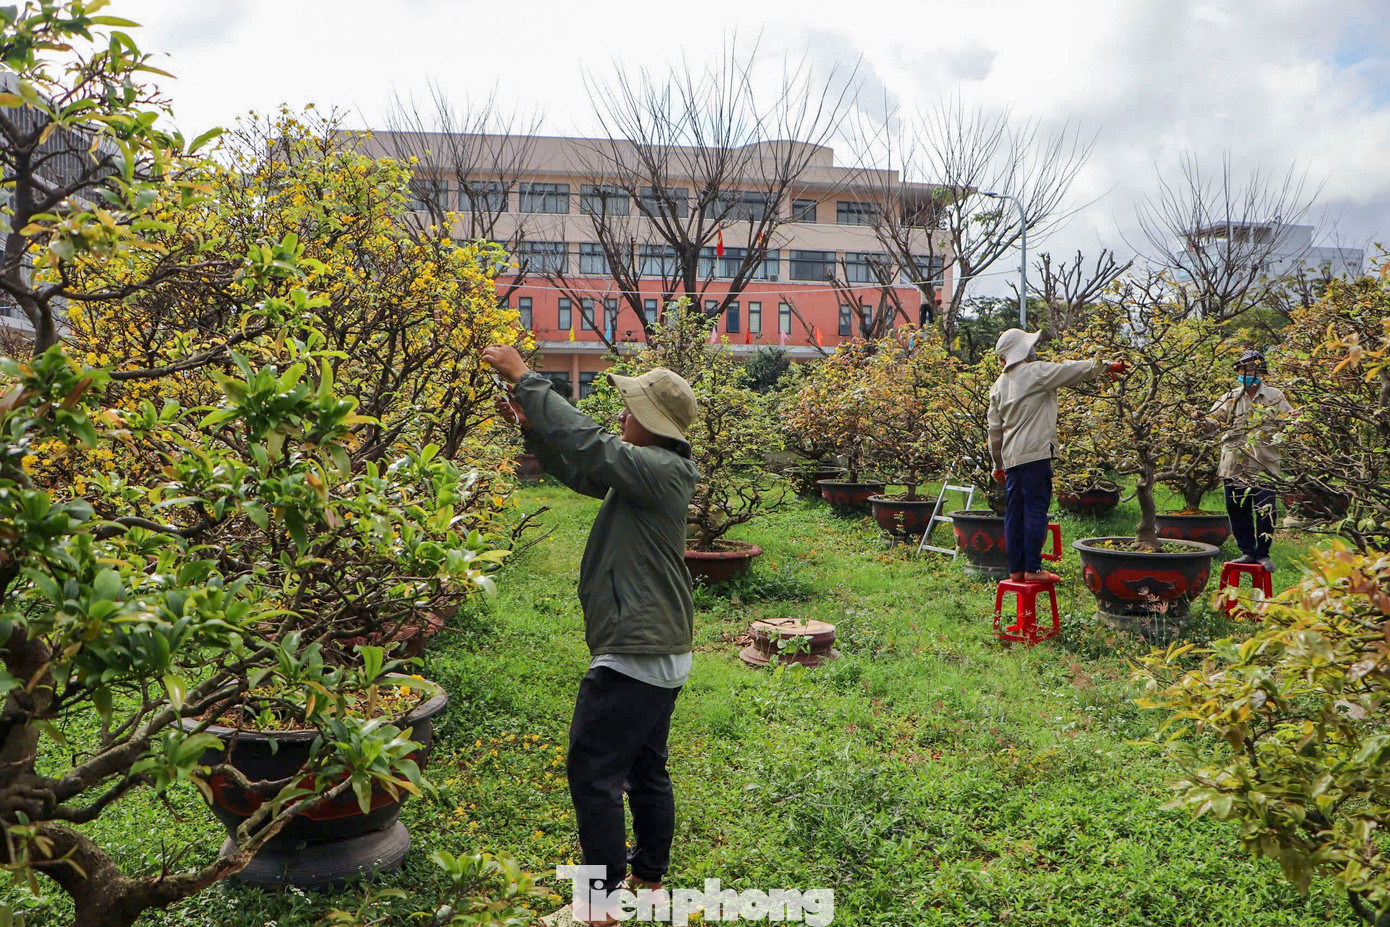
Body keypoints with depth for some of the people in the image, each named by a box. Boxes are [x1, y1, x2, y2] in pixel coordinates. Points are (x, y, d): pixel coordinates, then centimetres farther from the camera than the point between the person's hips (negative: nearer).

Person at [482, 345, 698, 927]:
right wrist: (530, 426, 6)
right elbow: (581, 471, 18)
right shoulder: (651, 470, 11)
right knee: (646, 770, 19)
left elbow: (589, 446, -26)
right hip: (662, 651, 10)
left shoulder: (659, 470, -18)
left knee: (593, 769, -1)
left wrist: (526, 379, -18)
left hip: (635, 655, -10)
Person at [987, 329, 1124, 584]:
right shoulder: (1036, 372, -5)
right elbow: (1075, 370, 2)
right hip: (1035, 453, -7)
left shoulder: (999, 384, 16)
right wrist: (1107, 365, 17)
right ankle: (1033, 569, -2)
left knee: (1015, 512, 8)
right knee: (1035, 510, -3)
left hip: (1010, 457, 7)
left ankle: (1016, 568, 12)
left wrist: (998, 465, 23)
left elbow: (994, 429, 17)